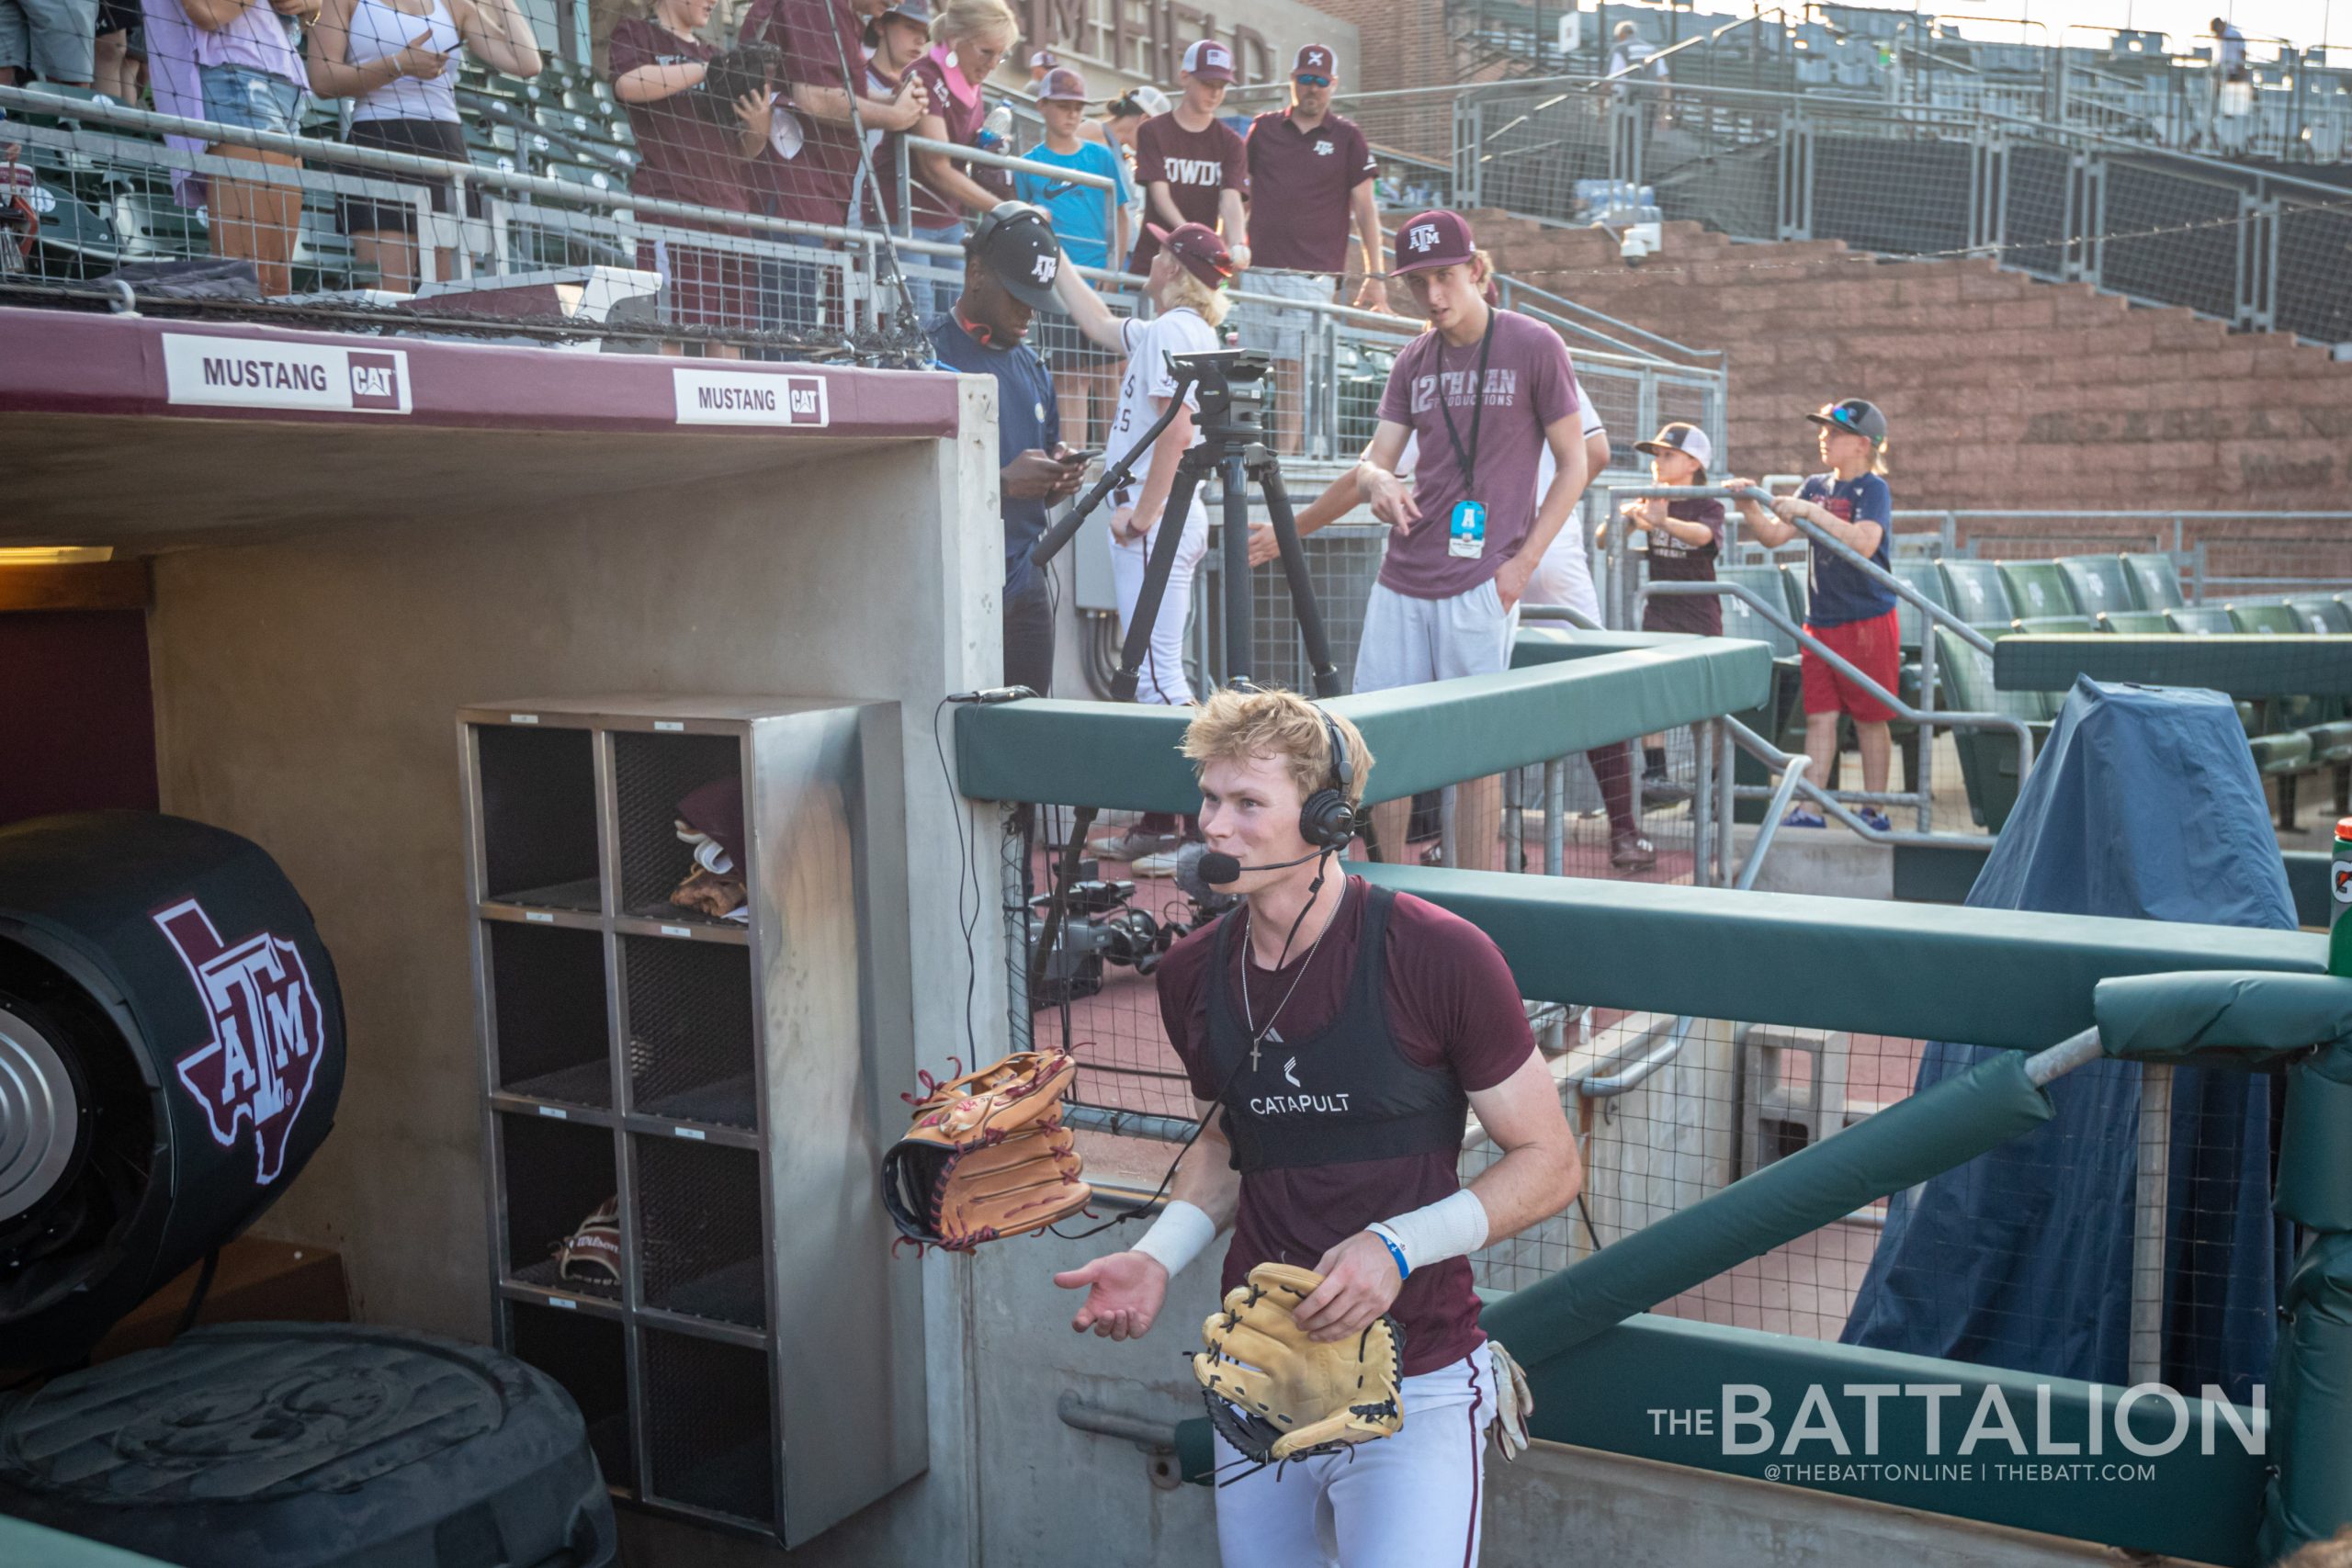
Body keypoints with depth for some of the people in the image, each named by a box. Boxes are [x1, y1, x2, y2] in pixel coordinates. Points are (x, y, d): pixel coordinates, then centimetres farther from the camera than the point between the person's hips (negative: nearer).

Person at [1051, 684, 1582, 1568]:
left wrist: (1397, 1246, -21)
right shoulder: (1192, 975, 2)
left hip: (1412, 1392, -5)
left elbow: (1550, 1163, -9)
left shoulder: (1436, 955, -15)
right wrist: (1157, 1256, 1)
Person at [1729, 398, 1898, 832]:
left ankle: (1874, 812, 13)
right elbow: (1774, 536, 6)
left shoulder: (1873, 488, -8)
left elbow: (1863, 543, -25)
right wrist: (1749, 507, -10)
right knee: (1819, 715, 3)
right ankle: (1809, 810, 4)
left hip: (1868, 620, -5)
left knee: (1869, 718, 4)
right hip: (1820, 620, 5)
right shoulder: (1816, 486, 10)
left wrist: (1811, 513, -28)